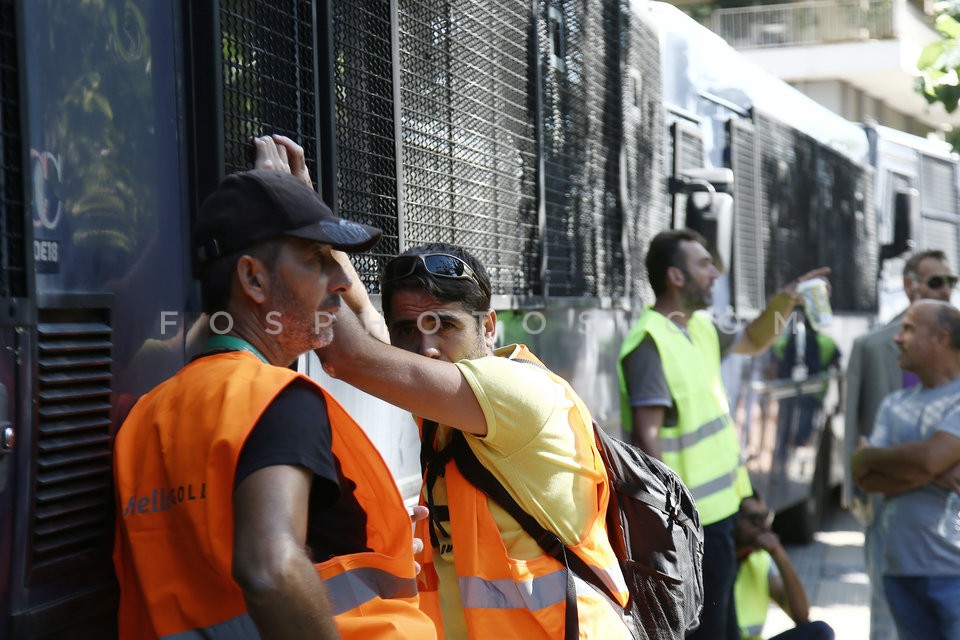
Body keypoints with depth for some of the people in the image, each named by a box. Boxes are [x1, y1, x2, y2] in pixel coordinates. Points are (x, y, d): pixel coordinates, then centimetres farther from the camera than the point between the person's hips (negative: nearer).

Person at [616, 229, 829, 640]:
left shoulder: (698, 327, 10)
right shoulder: (650, 342, -19)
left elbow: (751, 342, 30)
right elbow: (646, 437, -23)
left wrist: (785, 300, 13)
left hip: (720, 505, 10)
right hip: (693, 518, -10)